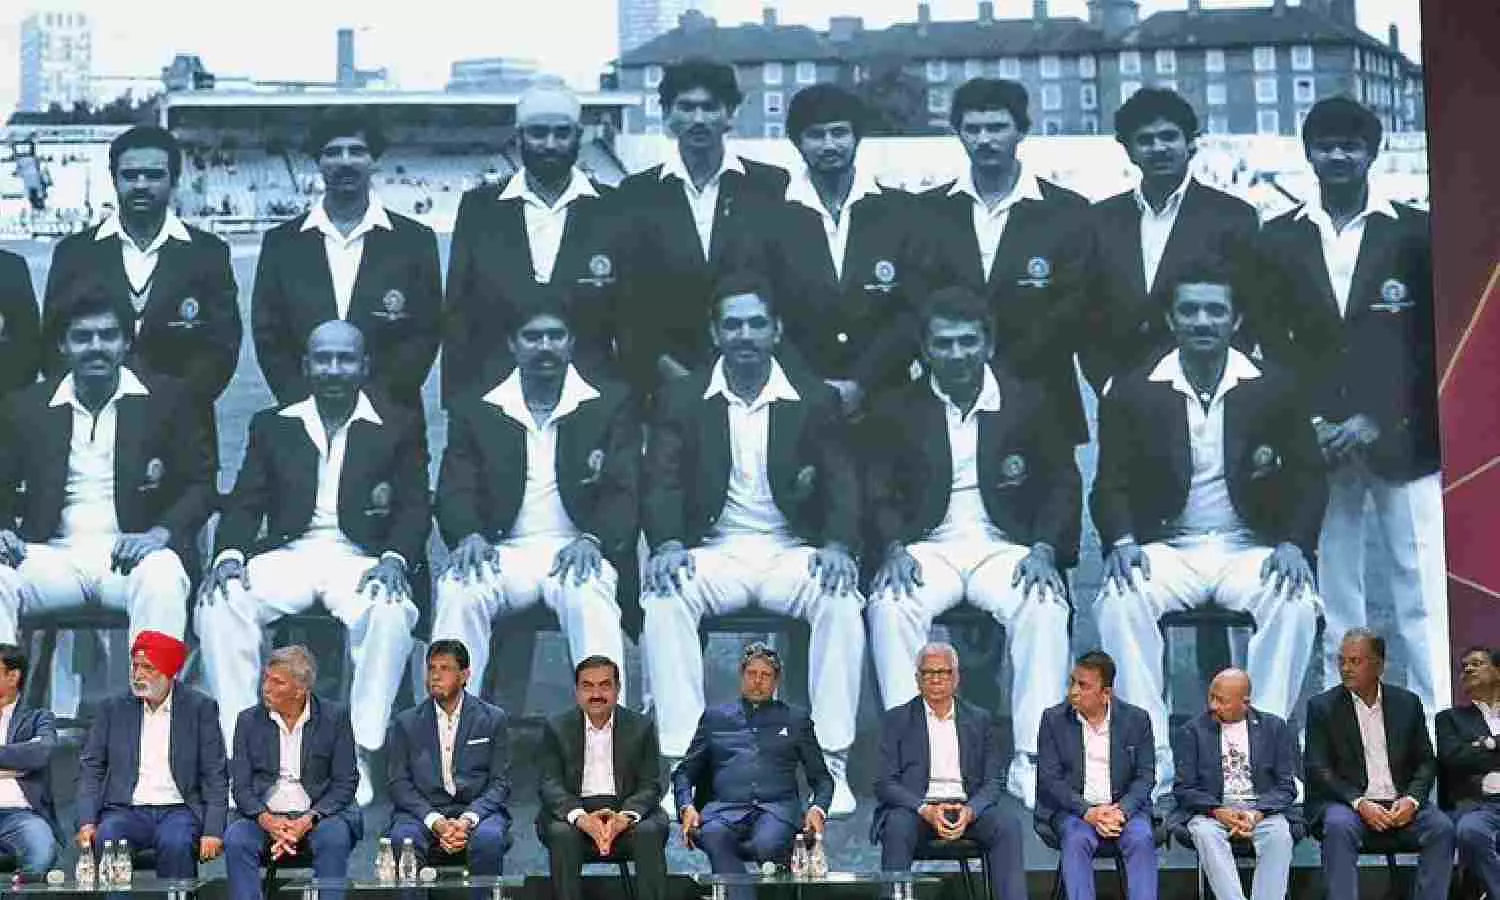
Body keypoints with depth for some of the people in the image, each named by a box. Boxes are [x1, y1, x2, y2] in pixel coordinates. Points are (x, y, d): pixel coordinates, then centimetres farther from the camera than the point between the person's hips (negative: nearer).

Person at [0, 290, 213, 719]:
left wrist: (160, 534, -13)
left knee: (163, 578, -37)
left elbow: (201, 484, 7)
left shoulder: (166, 399, 10)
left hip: (132, 553, -2)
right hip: (55, 555, 2)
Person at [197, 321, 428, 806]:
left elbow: (414, 509, 3)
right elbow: (244, 504, 11)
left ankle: (359, 755, -28)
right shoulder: (273, 426, 17)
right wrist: (229, 555, -11)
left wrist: (395, 560, -18)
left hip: (360, 557, -2)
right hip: (287, 554, 2)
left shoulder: (399, 427, 11)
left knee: (391, 613, -36)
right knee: (219, 603, -28)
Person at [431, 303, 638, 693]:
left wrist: (592, 541, -19)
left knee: (588, 595, -36)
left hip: (577, 553, -1)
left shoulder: (611, 404, 11)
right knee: (458, 591, -31)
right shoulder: (475, 410, 15)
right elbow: (456, 489, 7)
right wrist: (469, 536, -17)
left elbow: (623, 490, 2)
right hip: (503, 552, 1)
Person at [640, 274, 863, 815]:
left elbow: (842, 485, 2)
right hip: (713, 551, 0)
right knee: (663, 601, -32)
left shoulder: (815, 401, 9)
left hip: (792, 550, 0)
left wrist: (837, 546, -19)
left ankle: (831, 761, -26)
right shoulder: (680, 401, 8)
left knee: (842, 603, -32)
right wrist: (668, 544, -22)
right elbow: (662, 482, -1)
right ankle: (684, 761, -29)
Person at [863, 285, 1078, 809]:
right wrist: (894, 549, -15)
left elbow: (1062, 484, 8)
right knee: (891, 605, -33)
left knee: (1045, 607, -33)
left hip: (1005, 545, 0)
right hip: (928, 546, 0)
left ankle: (1032, 761, -32)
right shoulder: (896, 411, 9)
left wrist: (1044, 549, -9)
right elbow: (879, 495, 5)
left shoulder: (1026, 403, 9)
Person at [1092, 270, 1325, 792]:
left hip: (1251, 549, 0)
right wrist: (1121, 541, -18)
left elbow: (1308, 476, 5)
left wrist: (1295, 544, -14)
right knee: (1119, 599, -32)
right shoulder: (1133, 392, 4)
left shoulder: (1274, 389, 5)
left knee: (1297, 604, -32)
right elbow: (1112, 481, 3)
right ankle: (1151, 762, -28)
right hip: (1167, 549, 0)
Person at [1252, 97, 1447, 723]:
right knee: (1332, 598, 3)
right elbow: (1270, 342, 9)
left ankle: (1434, 725, -2)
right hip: (1317, 440, 2)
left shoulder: (1413, 233, 3)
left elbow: (1432, 342, 1)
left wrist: (1378, 422, -8)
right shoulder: (1280, 239, 10)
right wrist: (1311, 423, -3)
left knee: (1422, 595, -4)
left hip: (1401, 440, -2)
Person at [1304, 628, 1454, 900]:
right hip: (1346, 802, -2)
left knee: (1442, 827, -25)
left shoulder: (1408, 703, 12)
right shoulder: (1322, 707, 5)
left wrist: (1412, 799, -10)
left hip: (1401, 804, 2)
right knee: (1339, 826, -35)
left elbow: (1426, 762, 11)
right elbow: (1317, 770, -3)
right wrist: (1359, 803, -18)